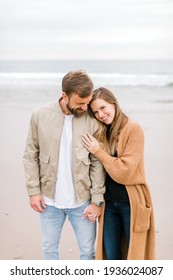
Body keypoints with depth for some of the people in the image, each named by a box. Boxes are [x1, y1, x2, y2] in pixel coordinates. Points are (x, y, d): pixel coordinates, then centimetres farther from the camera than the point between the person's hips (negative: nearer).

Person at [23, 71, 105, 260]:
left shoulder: (92, 120, -9)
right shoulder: (40, 116, -6)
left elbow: (97, 163, -6)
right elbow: (31, 156, 0)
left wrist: (97, 200, -8)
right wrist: (33, 191, -4)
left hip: (82, 201, -1)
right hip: (49, 200, 1)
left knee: (88, 250, 11)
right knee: (49, 248, 17)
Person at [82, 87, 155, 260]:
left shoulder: (133, 129, -13)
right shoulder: (100, 133, 5)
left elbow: (124, 172, -18)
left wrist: (98, 151, -15)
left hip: (131, 202, -5)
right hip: (109, 202, 5)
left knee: (135, 254, 9)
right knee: (110, 256, 14)